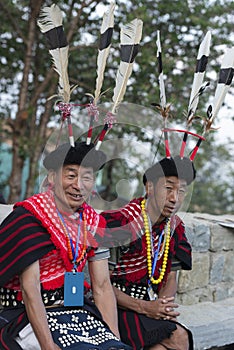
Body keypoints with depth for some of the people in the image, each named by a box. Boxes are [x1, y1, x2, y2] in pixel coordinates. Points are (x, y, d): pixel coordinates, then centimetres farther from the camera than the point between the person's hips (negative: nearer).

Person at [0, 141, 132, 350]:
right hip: (26, 316, -5)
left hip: (77, 311, 6)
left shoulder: (94, 222, 7)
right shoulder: (29, 217, -12)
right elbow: (30, 290, -17)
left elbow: (102, 288, 4)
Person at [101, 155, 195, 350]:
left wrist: (162, 306, -8)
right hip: (116, 308, -7)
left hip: (149, 306, 7)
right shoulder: (118, 222, -14)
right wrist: (144, 307, -20)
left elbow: (171, 279, 14)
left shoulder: (176, 228, 8)